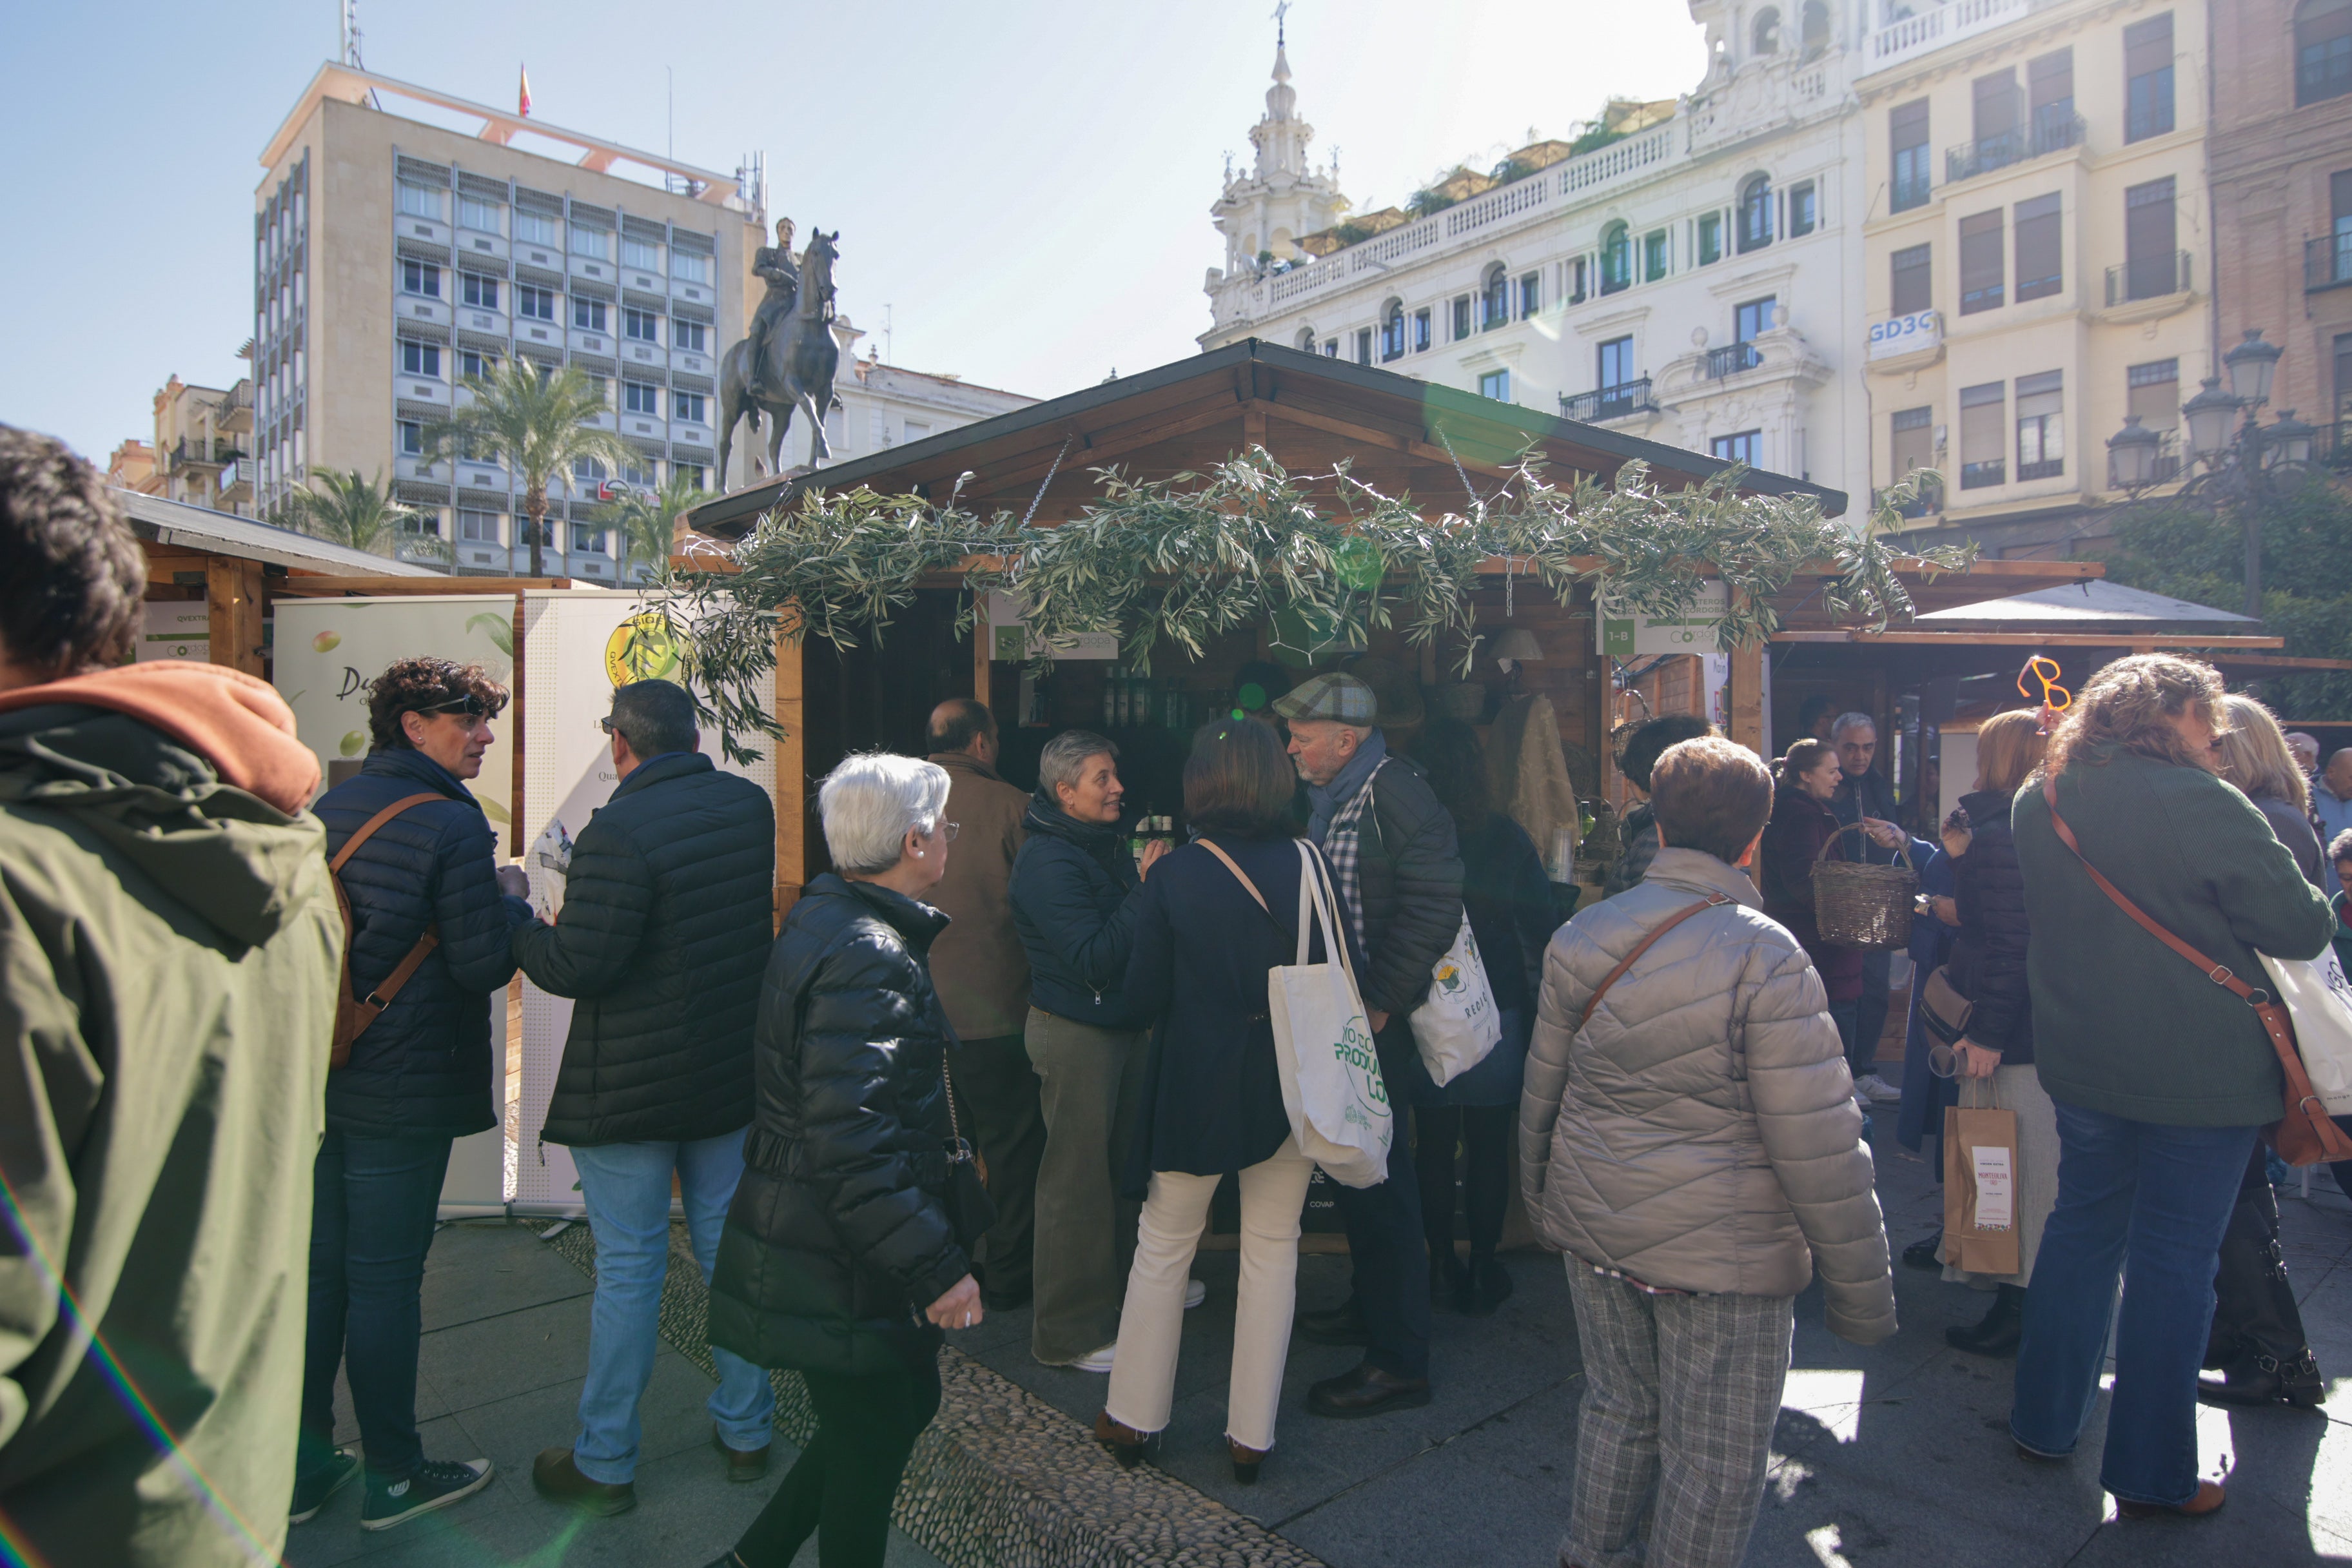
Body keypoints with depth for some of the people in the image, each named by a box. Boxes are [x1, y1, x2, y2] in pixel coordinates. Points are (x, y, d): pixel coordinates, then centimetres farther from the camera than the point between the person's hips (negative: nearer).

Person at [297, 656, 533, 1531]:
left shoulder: (325, 811, 8)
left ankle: (305, 1464, 29)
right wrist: (511, 898, -1)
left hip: (313, 1084, 7)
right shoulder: (453, 826, -16)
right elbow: (485, 965, -17)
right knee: (384, 1278, 3)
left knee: (315, 1267, 16)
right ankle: (393, 1476, 18)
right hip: (402, 1093, -7)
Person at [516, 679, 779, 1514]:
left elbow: (579, 966, -23)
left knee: (628, 1267, 6)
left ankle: (604, 1463, 21)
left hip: (630, 1086, -6)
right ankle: (746, 1430, 29)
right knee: (730, 1247, 16)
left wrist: (517, 925, -2)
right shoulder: (751, 805, 1)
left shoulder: (622, 830, -21)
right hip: (731, 1070, 6)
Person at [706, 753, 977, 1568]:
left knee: (904, 1403, 22)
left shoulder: (821, 917, 7)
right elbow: (851, 1142, -32)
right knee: (872, 1443, 9)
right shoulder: (868, 958, -26)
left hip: (801, 1240, 10)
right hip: (843, 1266, -10)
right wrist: (937, 1264, -27)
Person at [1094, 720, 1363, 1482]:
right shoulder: (1310, 864, -7)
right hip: (1293, 1089, 2)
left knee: (1164, 1246, 15)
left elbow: (1144, 997, -7)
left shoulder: (1173, 876, -12)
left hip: (1196, 1084, -1)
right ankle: (1251, 1435, 24)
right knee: (1273, 1249, 14)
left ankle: (1133, 1417, 29)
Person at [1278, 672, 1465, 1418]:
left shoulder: (1397, 794, -17)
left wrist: (1378, 1003, -22)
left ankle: (1399, 1361, 11)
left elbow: (1433, 908, -24)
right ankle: (1371, 1307, 39)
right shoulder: (1327, 798, 12)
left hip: (1373, 1025, -9)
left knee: (1377, 1182, -2)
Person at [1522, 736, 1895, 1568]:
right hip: (1721, 1249, -6)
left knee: (1617, 1409, 23)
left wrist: (1542, 1200, 23)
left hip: (1593, 1232, 6)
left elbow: (1542, 1090, 9)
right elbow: (1819, 1147, -16)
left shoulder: (1580, 936, 0)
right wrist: (1860, 1289, -5)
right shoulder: (1766, 957, -18)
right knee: (1713, 1457, 11)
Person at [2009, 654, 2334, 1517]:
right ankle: (2152, 1474, 16)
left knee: (2082, 1229, 19)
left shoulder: (2039, 808, 2)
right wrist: (2312, 904, 8)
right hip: (2200, 1075, -6)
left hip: (2082, 1062, 6)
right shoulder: (2204, 805, -18)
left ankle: (2045, 1421, 29)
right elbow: (2301, 929, -12)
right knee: (2176, 1260, 5)